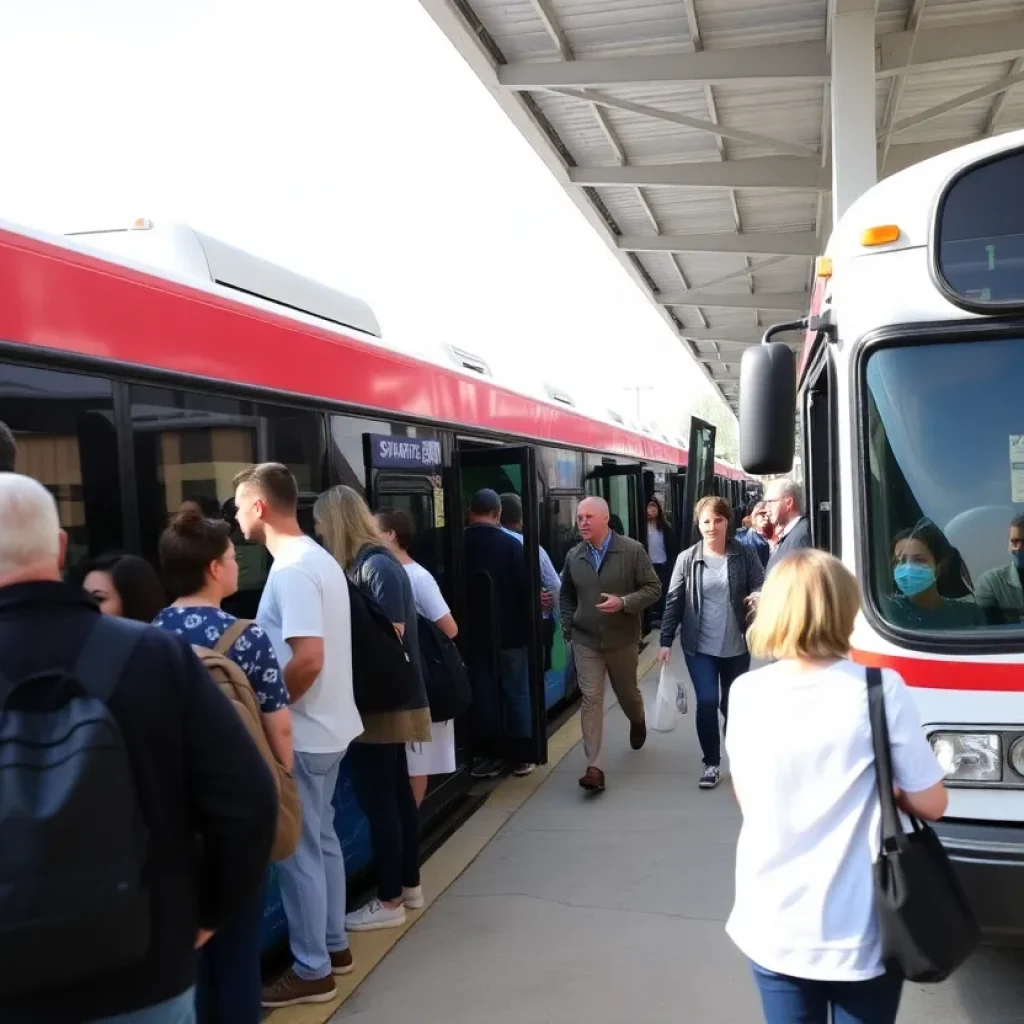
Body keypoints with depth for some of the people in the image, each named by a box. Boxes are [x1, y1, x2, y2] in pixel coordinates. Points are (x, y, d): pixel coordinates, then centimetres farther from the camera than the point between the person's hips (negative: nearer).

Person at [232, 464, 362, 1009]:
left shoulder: (290, 571, -21)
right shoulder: (318, 559, 9)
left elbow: (308, 658, -29)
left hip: (300, 733, -10)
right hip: (327, 726, 10)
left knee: (297, 851, 3)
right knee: (320, 839, 20)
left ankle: (312, 971, 16)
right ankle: (333, 944, 33)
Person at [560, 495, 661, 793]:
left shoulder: (632, 550, -11)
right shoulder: (574, 556, 0)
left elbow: (653, 588, -9)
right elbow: (567, 596, 15)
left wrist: (624, 602, -25)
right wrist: (568, 629, 5)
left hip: (623, 640, -1)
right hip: (586, 642, 1)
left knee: (627, 692, 19)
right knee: (591, 700, -7)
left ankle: (638, 722, 55)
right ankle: (595, 767, -7)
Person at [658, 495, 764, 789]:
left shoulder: (745, 555, -3)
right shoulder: (687, 559, -3)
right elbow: (674, 601, 0)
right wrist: (666, 641, -2)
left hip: (736, 646, 1)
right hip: (700, 646, 0)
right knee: (707, 702, -9)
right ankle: (711, 763, 9)